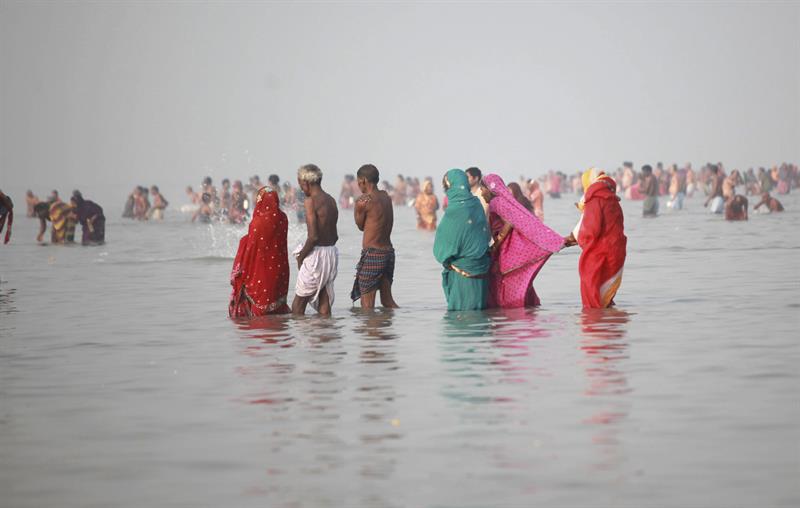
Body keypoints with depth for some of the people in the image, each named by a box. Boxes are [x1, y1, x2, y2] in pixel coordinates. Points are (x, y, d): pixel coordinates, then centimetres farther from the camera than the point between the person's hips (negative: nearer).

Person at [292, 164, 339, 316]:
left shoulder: (310, 201, -14)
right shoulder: (331, 200, 10)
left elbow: (313, 237, -20)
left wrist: (301, 256, -7)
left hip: (316, 254, -7)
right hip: (332, 253, 8)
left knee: (299, 300, 4)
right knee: (324, 300, 10)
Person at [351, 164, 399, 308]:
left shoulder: (363, 200, -12)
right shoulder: (386, 197, 10)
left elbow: (360, 226, 2)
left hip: (372, 254, -8)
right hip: (389, 252, 8)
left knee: (367, 305, -3)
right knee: (388, 301, 17)